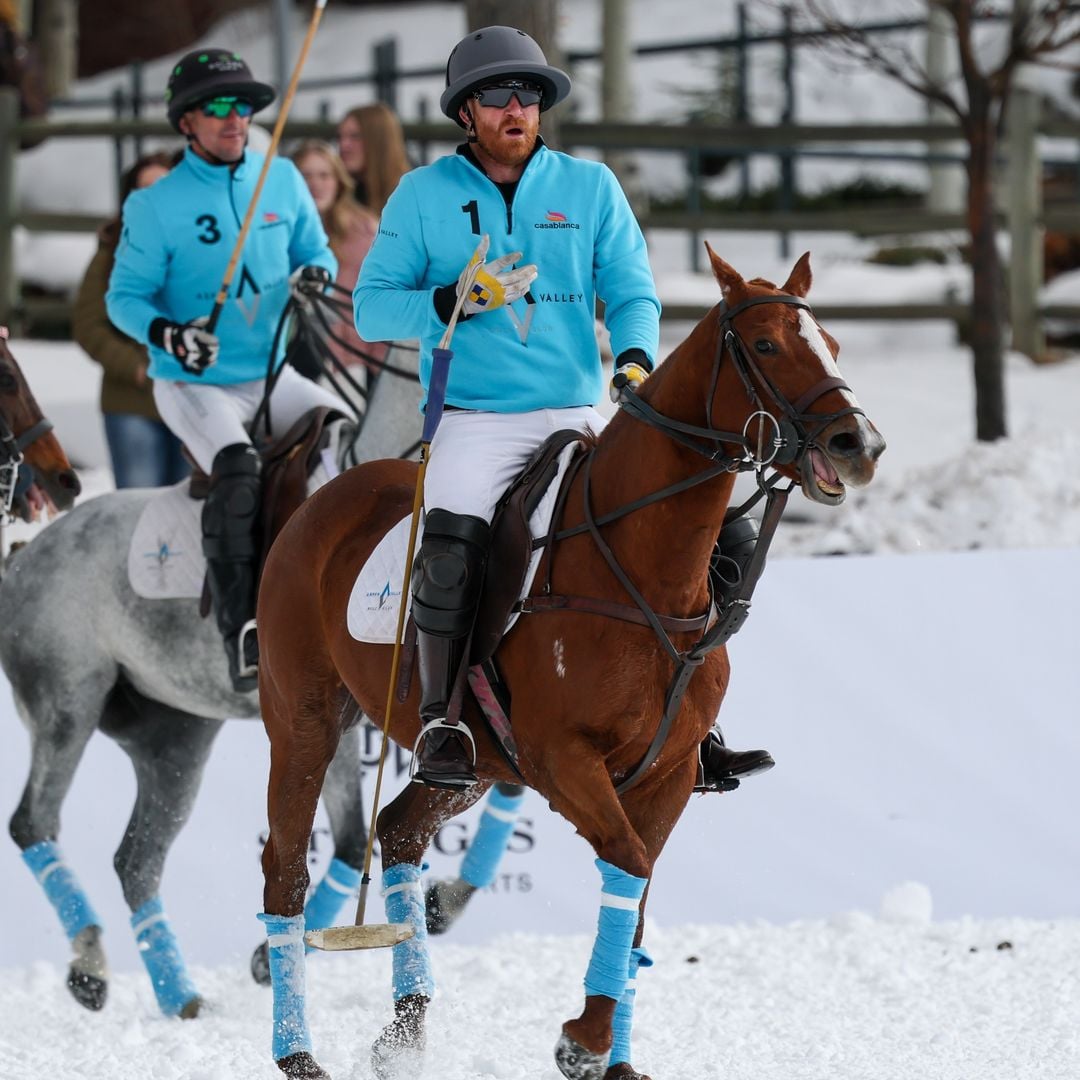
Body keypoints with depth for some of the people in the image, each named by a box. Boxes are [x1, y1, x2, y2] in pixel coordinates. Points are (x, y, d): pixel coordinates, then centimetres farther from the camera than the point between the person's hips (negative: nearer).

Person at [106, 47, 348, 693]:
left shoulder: (283, 180, 3)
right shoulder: (155, 206, -8)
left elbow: (316, 250, 14)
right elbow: (125, 296, -4)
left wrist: (315, 274, -12)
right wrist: (168, 334, -24)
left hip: (273, 376, 5)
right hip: (195, 385, -5)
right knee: (238, 468, -31)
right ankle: (242, 632, -30)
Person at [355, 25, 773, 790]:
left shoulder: (591, 187, 9)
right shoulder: (424, 194, 5)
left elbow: (633, 291, 7)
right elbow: (372, 306, 4)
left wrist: (635, 359, -15)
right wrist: (455, 301, -14)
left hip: (575, 414, 2)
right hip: (473, 419, -2)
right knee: (451, 554, -25)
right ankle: (442, 723, -13)